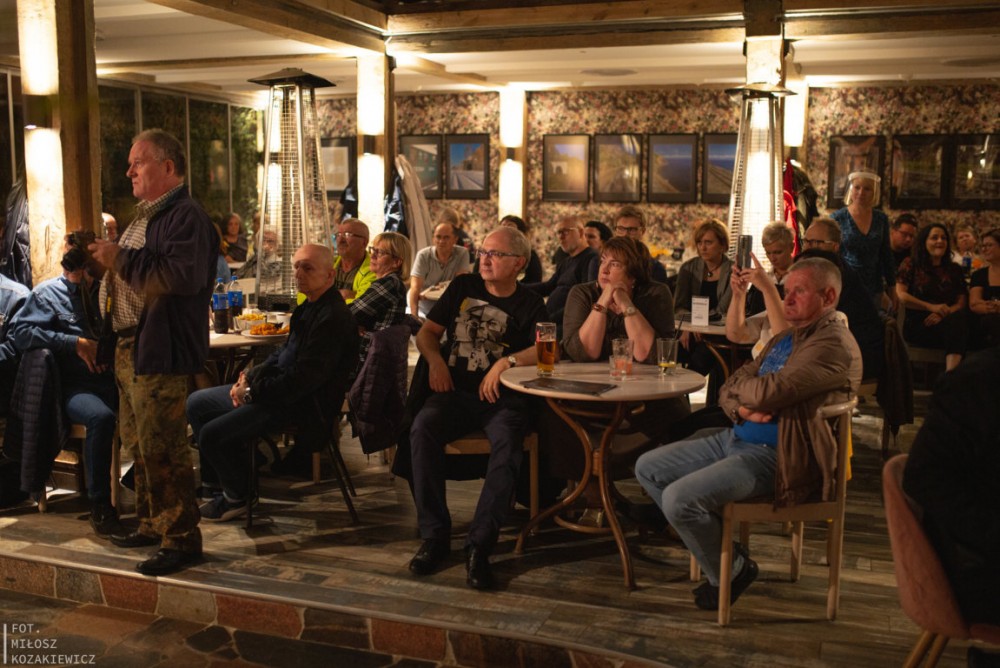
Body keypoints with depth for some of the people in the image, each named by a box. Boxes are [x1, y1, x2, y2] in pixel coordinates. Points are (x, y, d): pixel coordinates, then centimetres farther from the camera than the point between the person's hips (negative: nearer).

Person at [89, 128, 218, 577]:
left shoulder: (186, 217, -15)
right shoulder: (159, 216, 18)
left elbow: (184, 276, -29)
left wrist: (123, 260, -23)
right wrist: (112, 257, 13)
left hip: (168, 352, -11)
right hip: (147, 350, 11)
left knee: (162, 448, -7)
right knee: (151, 446, 18)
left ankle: (182, 540, 3)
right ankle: (160, 524, 31)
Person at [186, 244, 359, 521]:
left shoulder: (332, 318, -22)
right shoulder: (310, 307, 11)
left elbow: (304, 378, -26)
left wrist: (252, 391, -16)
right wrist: (251, 376, 3)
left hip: (305, 407, -11)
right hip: (280, 389, 11)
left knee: (211, 434, -18)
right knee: (196, 403, 13)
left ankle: (237, 497, 8)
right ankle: (227, 479, 21)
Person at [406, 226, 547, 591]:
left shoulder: (529, 304, 9)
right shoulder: (463, 287, 18)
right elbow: (427, 331, 19)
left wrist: (507, 361, -18)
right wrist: (435, 360, -1)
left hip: (503, 397, -2)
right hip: (456, 392, 2)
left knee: (508, 445, -34)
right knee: (422, 428, -29)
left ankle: (479, 546, -29)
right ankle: (435, 535, -20)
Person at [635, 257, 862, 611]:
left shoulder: (833, 343, -14)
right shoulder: (785, 338, 18)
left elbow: (767, 392, -26)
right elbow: (729, 391, 14)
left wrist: (739, 385, -3)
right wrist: (741, 408, -10)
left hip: (772, 456, -10)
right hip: (735, 438, 10)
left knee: (679, 499, -25)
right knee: (647, 468, 6)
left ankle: (732, 570, 3)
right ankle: (715, 543, 12)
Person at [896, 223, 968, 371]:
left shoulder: (954, 269, 22)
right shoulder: (911, 265, 11)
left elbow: (962, 301, 11)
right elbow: (900, 295, -2)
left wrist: (944, 313, -12)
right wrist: (931, 307, -10)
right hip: (916, 326, -3)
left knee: (959, 318, -35)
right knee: (955, 323, -34)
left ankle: (952, 373, -50)